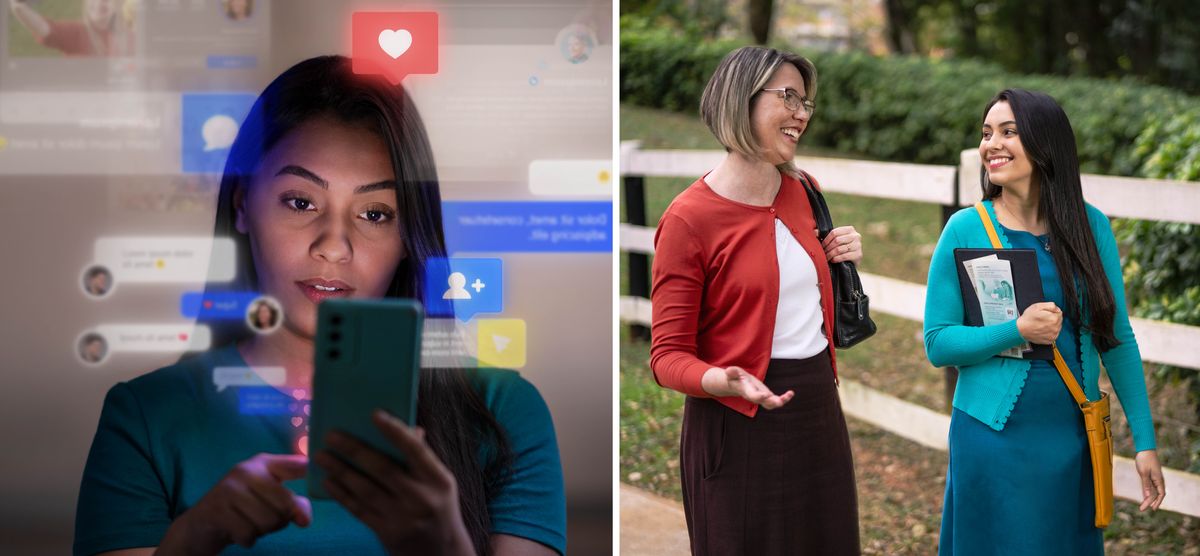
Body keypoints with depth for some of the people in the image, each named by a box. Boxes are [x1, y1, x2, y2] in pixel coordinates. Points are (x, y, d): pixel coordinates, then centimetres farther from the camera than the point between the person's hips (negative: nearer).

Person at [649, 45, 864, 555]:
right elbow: (668, 354, -12)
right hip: (738, 424, -7)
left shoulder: (804, 192, 6)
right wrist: (724, 382, -31)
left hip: (819, 411, 7)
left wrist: (841, 260, 4)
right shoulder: (689, 218, -14)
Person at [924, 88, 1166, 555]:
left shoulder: (1090, 227, -1)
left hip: (1073, 441, 3)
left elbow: (1117, 339, 3)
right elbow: (937, 343, -6)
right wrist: (1017, 331, -21)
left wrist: (1145, 441, 1)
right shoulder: (966, 230, -7)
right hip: (994, 439, -2)